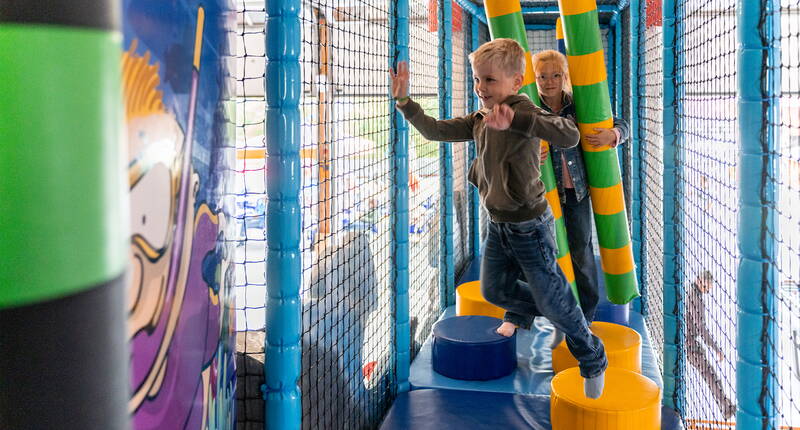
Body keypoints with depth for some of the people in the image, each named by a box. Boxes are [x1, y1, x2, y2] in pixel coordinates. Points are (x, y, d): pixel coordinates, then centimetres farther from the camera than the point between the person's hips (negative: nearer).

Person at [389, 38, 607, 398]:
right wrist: (404, 102, -7)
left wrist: (514, 120, -53)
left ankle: (593, 360, 26)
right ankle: (522, 311, 58)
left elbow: (570, 136, -41)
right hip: (497, 224, 8)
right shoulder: (479, 121, 2)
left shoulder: (523, 111, -24)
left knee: (553, 301, 3)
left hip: (529, 226, -8)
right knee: (493, 289, 24)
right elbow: (435, 131, 6)